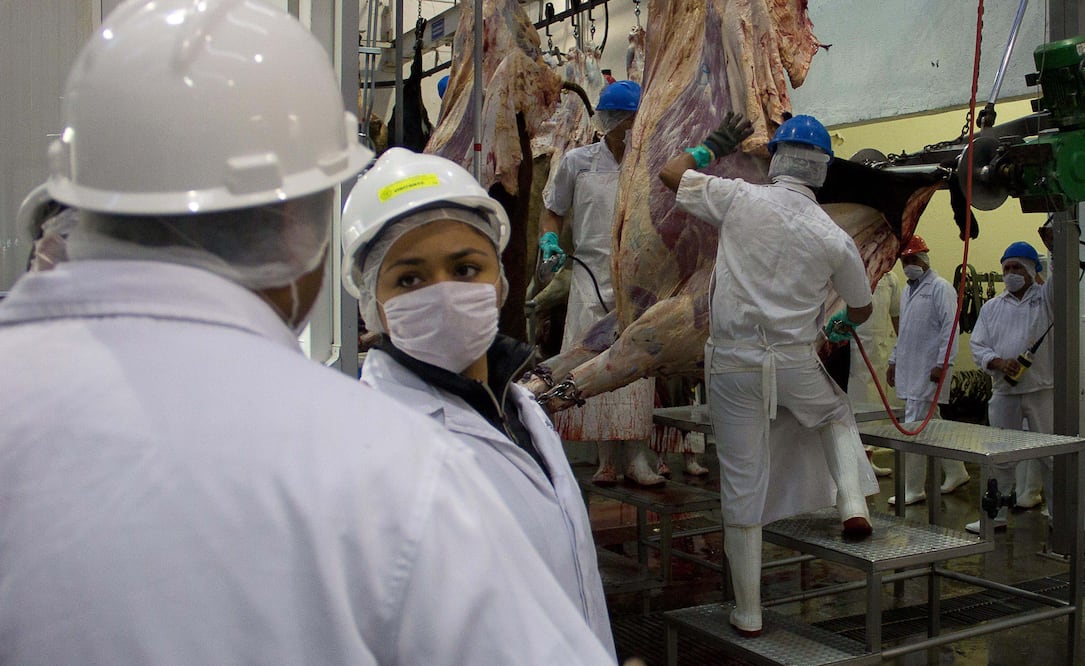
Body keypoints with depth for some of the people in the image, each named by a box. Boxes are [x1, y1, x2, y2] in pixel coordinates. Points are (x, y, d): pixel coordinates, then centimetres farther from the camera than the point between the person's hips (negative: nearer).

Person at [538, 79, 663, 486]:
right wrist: (549, 241, -1)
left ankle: (637, 458, 2)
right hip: (592, 277, 0)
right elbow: (552, 210, 17)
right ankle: (606, 458, 8)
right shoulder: (578, 162, 8)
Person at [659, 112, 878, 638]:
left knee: (742, 486, 6)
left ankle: (748, 613, 16)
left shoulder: (740, 199, -5)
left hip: (732, 363, 0)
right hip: (796, 362, 1)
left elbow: (670, 173, 7)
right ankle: (853, 504, 13)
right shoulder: (835, 238, -1)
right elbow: (861, 308, 14)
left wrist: (715, 144, 22)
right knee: (838, 416, 34)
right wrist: (841, 324, 37)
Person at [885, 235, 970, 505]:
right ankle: (956, 473, 30)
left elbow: (950, 327, -15)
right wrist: (894, 360, 22)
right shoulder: (907, 290, 18)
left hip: (928, 370, -9)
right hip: (909, 368, 9)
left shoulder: (940, 287, -9)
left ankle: (913, 489, -1)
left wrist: (943, 363, -20)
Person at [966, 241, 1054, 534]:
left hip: (1042, 391, -3)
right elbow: (977, 344, 5)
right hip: (1004, 393, 3)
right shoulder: (992, 307, 11)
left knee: (1050, 455, 4)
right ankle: (996, 516, 20)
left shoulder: (1047, 297, 2)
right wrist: (999, 362, -12)